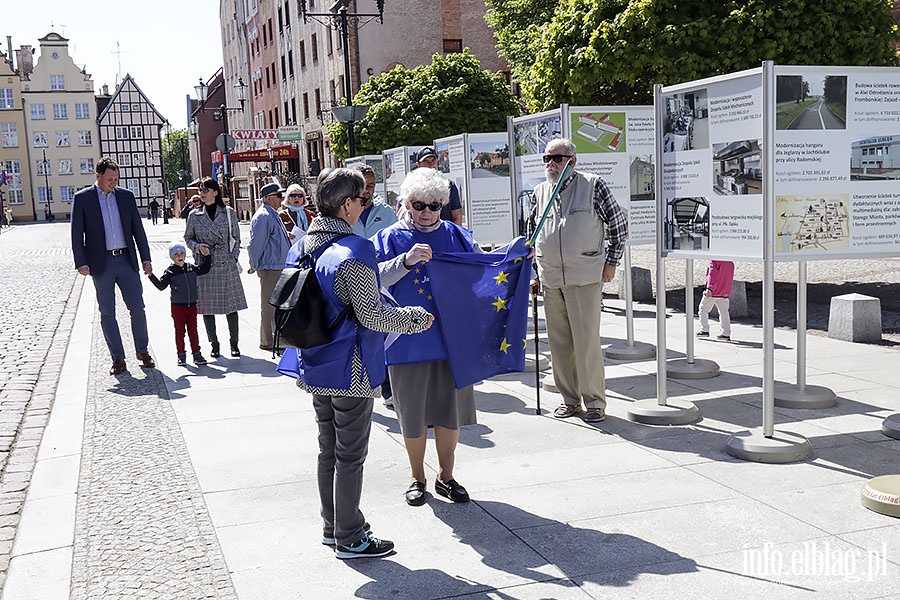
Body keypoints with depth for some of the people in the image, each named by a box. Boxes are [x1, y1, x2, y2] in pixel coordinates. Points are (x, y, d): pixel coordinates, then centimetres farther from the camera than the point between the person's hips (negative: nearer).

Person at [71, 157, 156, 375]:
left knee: (137, 308, 2)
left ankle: (142, 350, 19)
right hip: (101, 263, -2)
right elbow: (77, 233, 0)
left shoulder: (126, 196, 8)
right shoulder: (82, 198, 1)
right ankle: (118, 359, 11)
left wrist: (146, 258, 5)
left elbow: (138, 229, 10)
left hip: (126, 260, 2)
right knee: (107, 313, 3)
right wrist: (81, 263, -8)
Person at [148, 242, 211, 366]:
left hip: (192, 305, 3)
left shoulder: (192, 268, 6)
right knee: (179, 332, 4)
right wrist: (151, 276, -19)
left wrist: (206, 256, 13)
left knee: (193, 331, 8)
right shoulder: (170, 272, -6)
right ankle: (181, 355, 12)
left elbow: (205, 269, 20)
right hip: (177, 307, -3)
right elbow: (161, 286, -9)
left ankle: (196, 354, 13)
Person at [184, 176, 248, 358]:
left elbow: (236, 238, 7)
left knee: (231, 304, 2)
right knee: (207, 306, 3)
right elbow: (188, 238, 11)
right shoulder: (194, 215, 7)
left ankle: (234, 343, 14)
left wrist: (233, 258, -1)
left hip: (226, 265, -1)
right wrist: (198, 247, -8)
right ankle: (214, 344, 15)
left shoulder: (229, 213, 5)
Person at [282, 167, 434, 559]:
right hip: (350, 372, -8)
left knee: (328, 450, 19)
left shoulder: (304, 247, 6)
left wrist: (403, 263, 21)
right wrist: (414, 319, -6)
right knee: (350, 456, 3)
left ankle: (333, 526, 33)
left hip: (316, 368, 8)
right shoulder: (353, 252, -21)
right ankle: (350, 539, 15)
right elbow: (372, 314, -22)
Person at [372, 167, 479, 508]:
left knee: (450, 409, 10)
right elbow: (377, 279, -14)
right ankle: (417, 478, 26)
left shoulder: (455, 235, 7)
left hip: (451, 338, 2)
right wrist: (406, 260, -29)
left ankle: (446, 476, 27)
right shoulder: (391, 237, -1)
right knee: (413, 414, 7)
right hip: (409, 342, -2)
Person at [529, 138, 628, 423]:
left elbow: (619, 223, 3)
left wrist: (611, 261, 0)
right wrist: (535, 274, 17)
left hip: (585, 277, -5)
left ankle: (595, 401, 8)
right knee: (558, 343, 8)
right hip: (550, 280, 5)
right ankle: (570, 399, 21)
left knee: (587, 341, -5)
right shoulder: (540, 192, 12)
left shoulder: (592, 185, -2)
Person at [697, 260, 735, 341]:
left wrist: (709, 289, -31)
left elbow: (713, 275, -23)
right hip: (725, 293, 6)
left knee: (703, 310, 10)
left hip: (713, 292, -6)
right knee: (724, 312, 7)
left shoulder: (714, 261, -12)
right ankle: (726, 334, 1)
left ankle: (704, 330, 10)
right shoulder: (731, 263, 10)